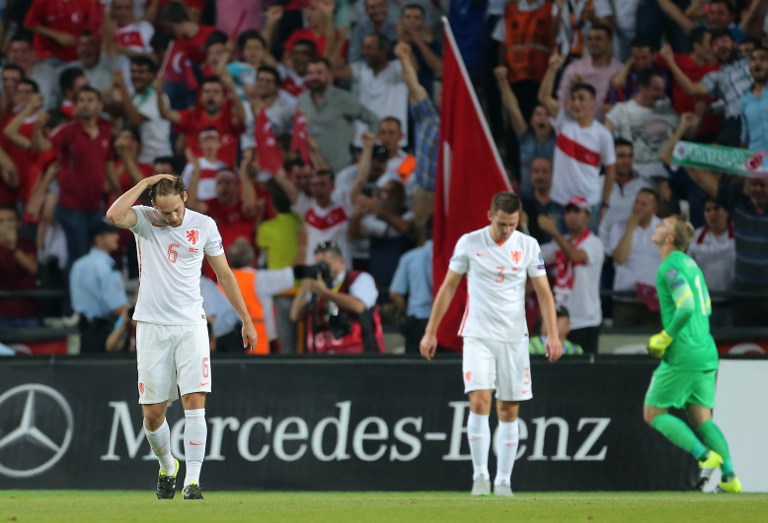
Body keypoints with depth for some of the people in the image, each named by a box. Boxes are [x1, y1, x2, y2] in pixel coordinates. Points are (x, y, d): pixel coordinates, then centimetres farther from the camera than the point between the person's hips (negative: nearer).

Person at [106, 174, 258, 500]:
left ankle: (193, 480, -14)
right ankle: (167, 467, 30)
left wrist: (246, 320, 12)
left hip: (191, 326, 0)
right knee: (152, 413, 3)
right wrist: (146, 181, -17)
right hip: (152, 326, 0)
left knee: (195, 404, -13)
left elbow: (224, 274, 12)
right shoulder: (144, 220, -2)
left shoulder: (204, 226, 2)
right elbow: (114, 215, -25)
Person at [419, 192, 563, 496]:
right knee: (479, 402, -16)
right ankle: (480, 476, -8)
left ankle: (503, 480, 10)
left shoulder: (528, 246, 1)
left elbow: (544, 292, 2)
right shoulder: (469, 243, -2)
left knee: (509, 412, 3)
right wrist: (430, 332, 4)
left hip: (514, 338, 2)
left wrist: (553, 335, -8)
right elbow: (448, 287, 5)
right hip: (478, 335, -2)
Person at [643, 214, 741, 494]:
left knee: (653, 413, 2)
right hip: (706, 352, 9)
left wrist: (664, 338, -13)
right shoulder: (690, 264, 16)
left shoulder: (670, 267, -12)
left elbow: (686, 307, -23)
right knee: (701, 418, 11)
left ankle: (706, 456, -8)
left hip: (683, 355, -9)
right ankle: (730, 477, 2)